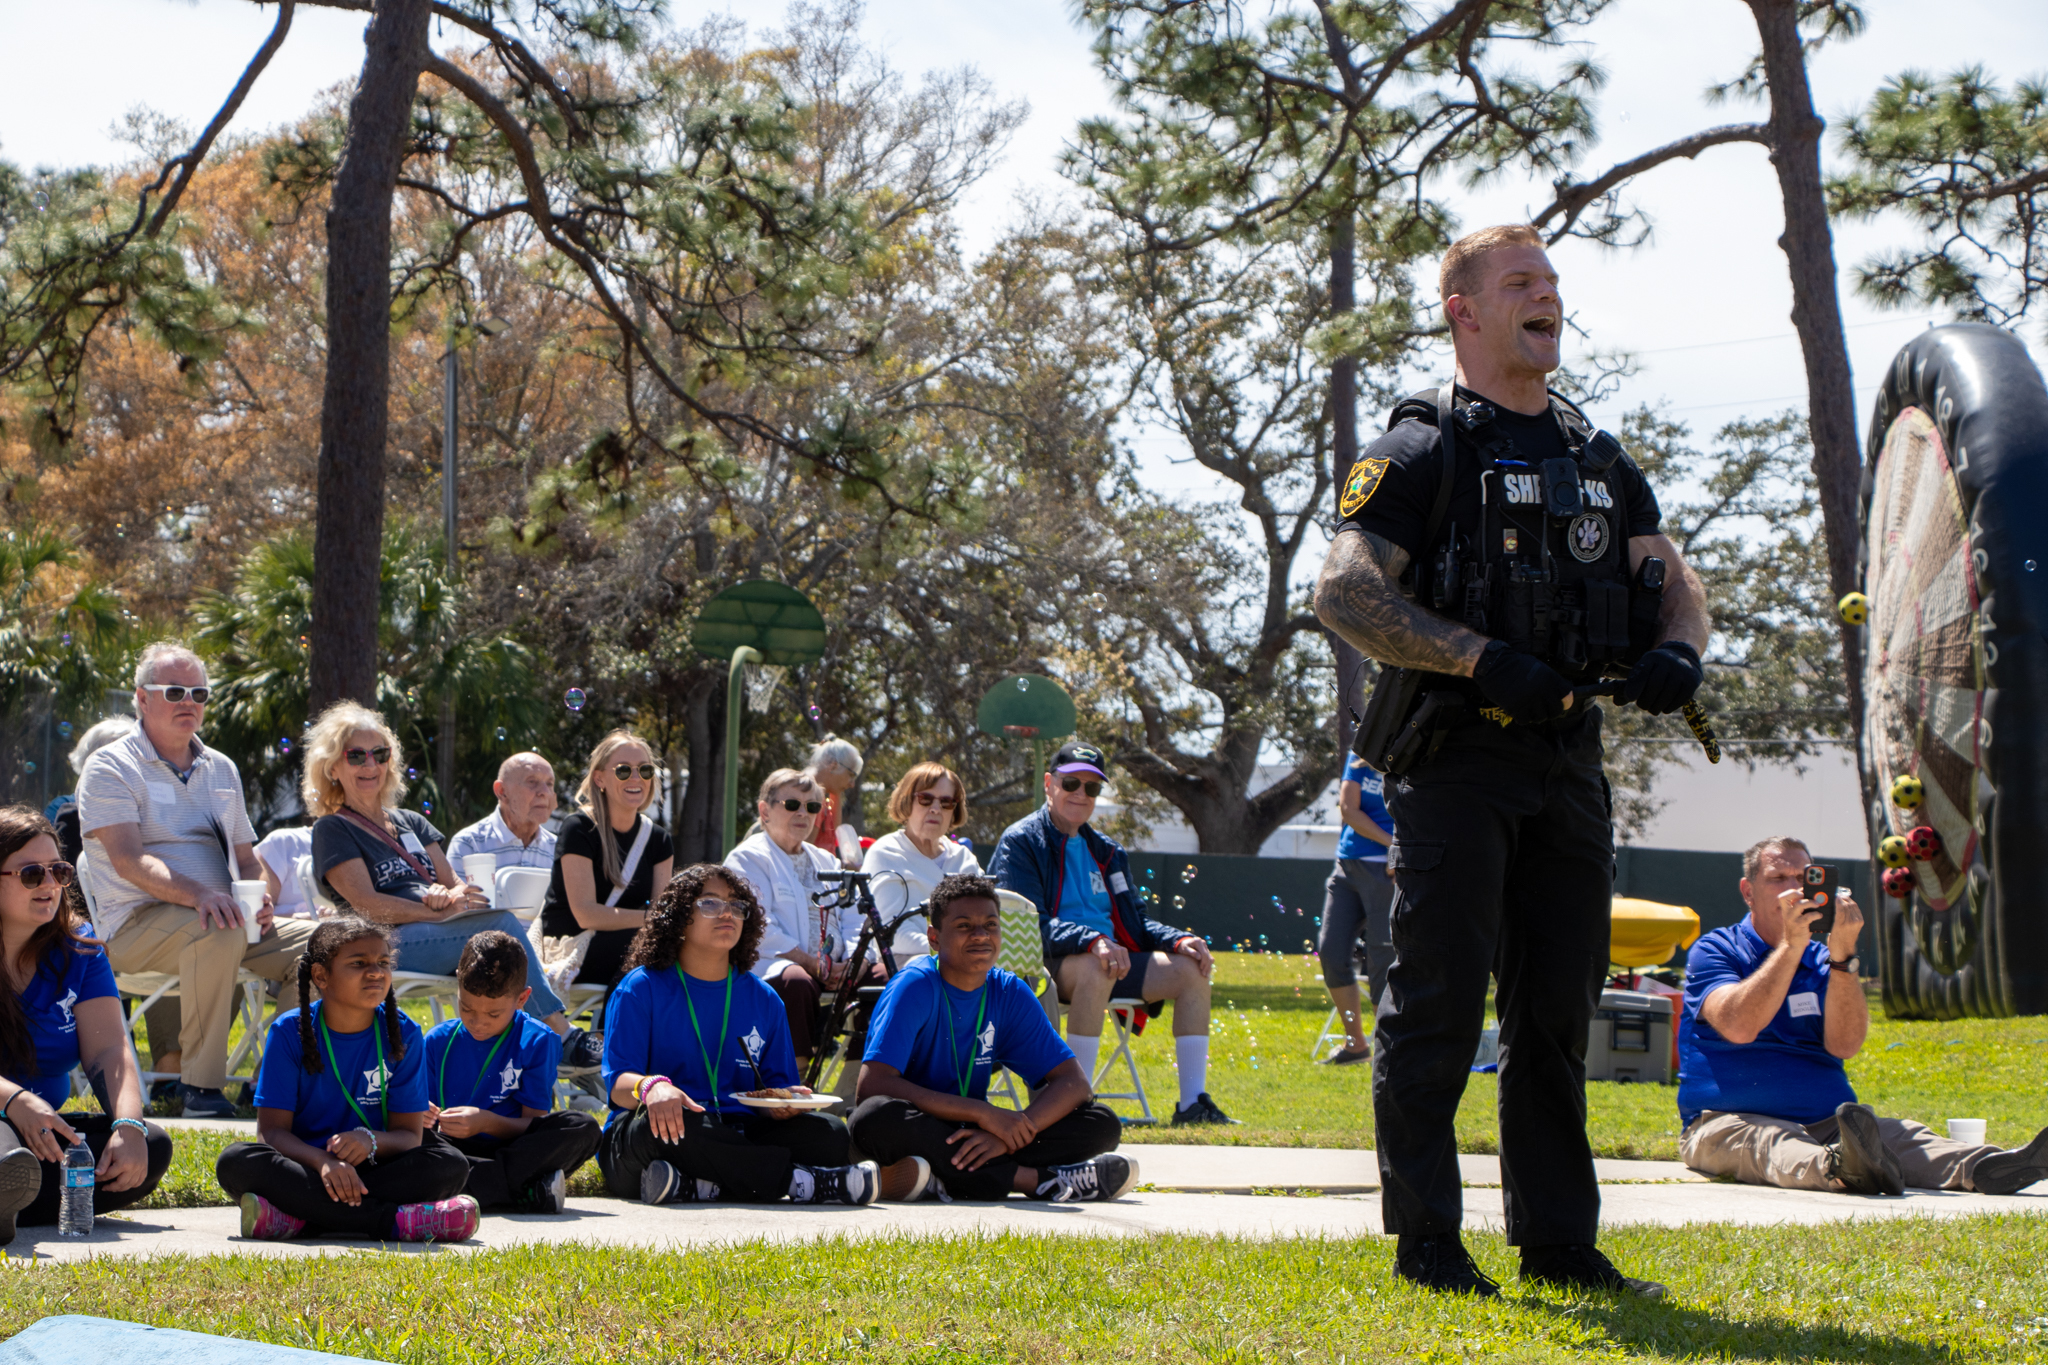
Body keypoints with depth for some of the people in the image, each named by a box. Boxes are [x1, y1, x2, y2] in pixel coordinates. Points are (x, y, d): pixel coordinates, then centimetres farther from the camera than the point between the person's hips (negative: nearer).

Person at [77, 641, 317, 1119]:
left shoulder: (220, 769, 21)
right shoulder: (111, 767, -1)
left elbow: (246, 856, 23)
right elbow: (128, 859, -15)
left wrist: (259, 895, -2)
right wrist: (197, 894, -32)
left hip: (223, 914, 7)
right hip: (136, 922, -6)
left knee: (314, 941, -17)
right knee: (219, 932, -38)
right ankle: (200, 1087, -32)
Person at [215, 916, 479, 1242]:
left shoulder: (403, 1034, -1)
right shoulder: (290, 1032, -4)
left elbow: (410, 1135, -4)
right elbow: (271, 1130, -10)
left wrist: (372, 1140, -28)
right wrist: (323, 1162, -31)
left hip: (372, 1169, 1)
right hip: (303, 1169, -1)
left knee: (452, 1165, -25)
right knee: (235, 1162, -31)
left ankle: (298, 1218, -32)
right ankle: (396, 1220, -38)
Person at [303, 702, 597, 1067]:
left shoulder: (411, 822, 29)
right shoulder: (332, 830, 8)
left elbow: (454, 883, 19)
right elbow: (367, 906, -6)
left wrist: (449, 896, -8)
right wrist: (442, 912, -15)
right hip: (384, 945, -5)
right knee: (502, 924, -31)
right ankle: (562, 1036, -35)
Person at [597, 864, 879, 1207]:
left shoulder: (762, 999, 17)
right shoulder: (641, 988, 2)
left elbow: (776, 1083, 16)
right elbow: (618, 1084, -9)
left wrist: (783, 1103, -10)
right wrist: (651, 1086, -35)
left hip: (737, 1136, 5)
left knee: (829, 1134, -20)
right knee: (669, 1121, -41)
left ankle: (702, 1186, -34)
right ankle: (802, 1182, -31)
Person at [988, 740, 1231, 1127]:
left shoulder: (1105, 851, 21)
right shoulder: (1020, 842, -3)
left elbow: (1133, 922, 20)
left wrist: (1179, 940, -1)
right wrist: (1092, 942, -32)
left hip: (1112, 957, 7)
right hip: (1042, 967, -7)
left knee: (1191, 969, -10)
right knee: (1097, 969, -38)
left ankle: (1193, 1103, -14)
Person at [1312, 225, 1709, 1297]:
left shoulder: (1601, 461, 18)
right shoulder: (1423, 451, -3)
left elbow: (1674, 581, 16)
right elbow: (1342, 590, -14)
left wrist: (1676, 652, -8)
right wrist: (1483, 658, -23)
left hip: (1568, 764, 6)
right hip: (1455, 760, -6)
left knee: (1558, 1009, 10)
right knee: (1437, 1005, -5)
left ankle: (1559, 1241, 17)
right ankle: (1425, 1243, 2)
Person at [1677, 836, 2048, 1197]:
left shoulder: (1822, 961, 17)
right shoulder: (1713, 951, 6)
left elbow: (1843, 1045, -3)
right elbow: (1738, 1027, -16)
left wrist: (1841, 955, -13)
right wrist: (1791, 945, -16)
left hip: (1826, 1121, 5)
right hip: (1727, 1122, -5)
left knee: (1899, 1135, -23)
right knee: (1772, 1143, -38)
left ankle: (1978, 1169, -53)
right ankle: (1838, 1168, -71)